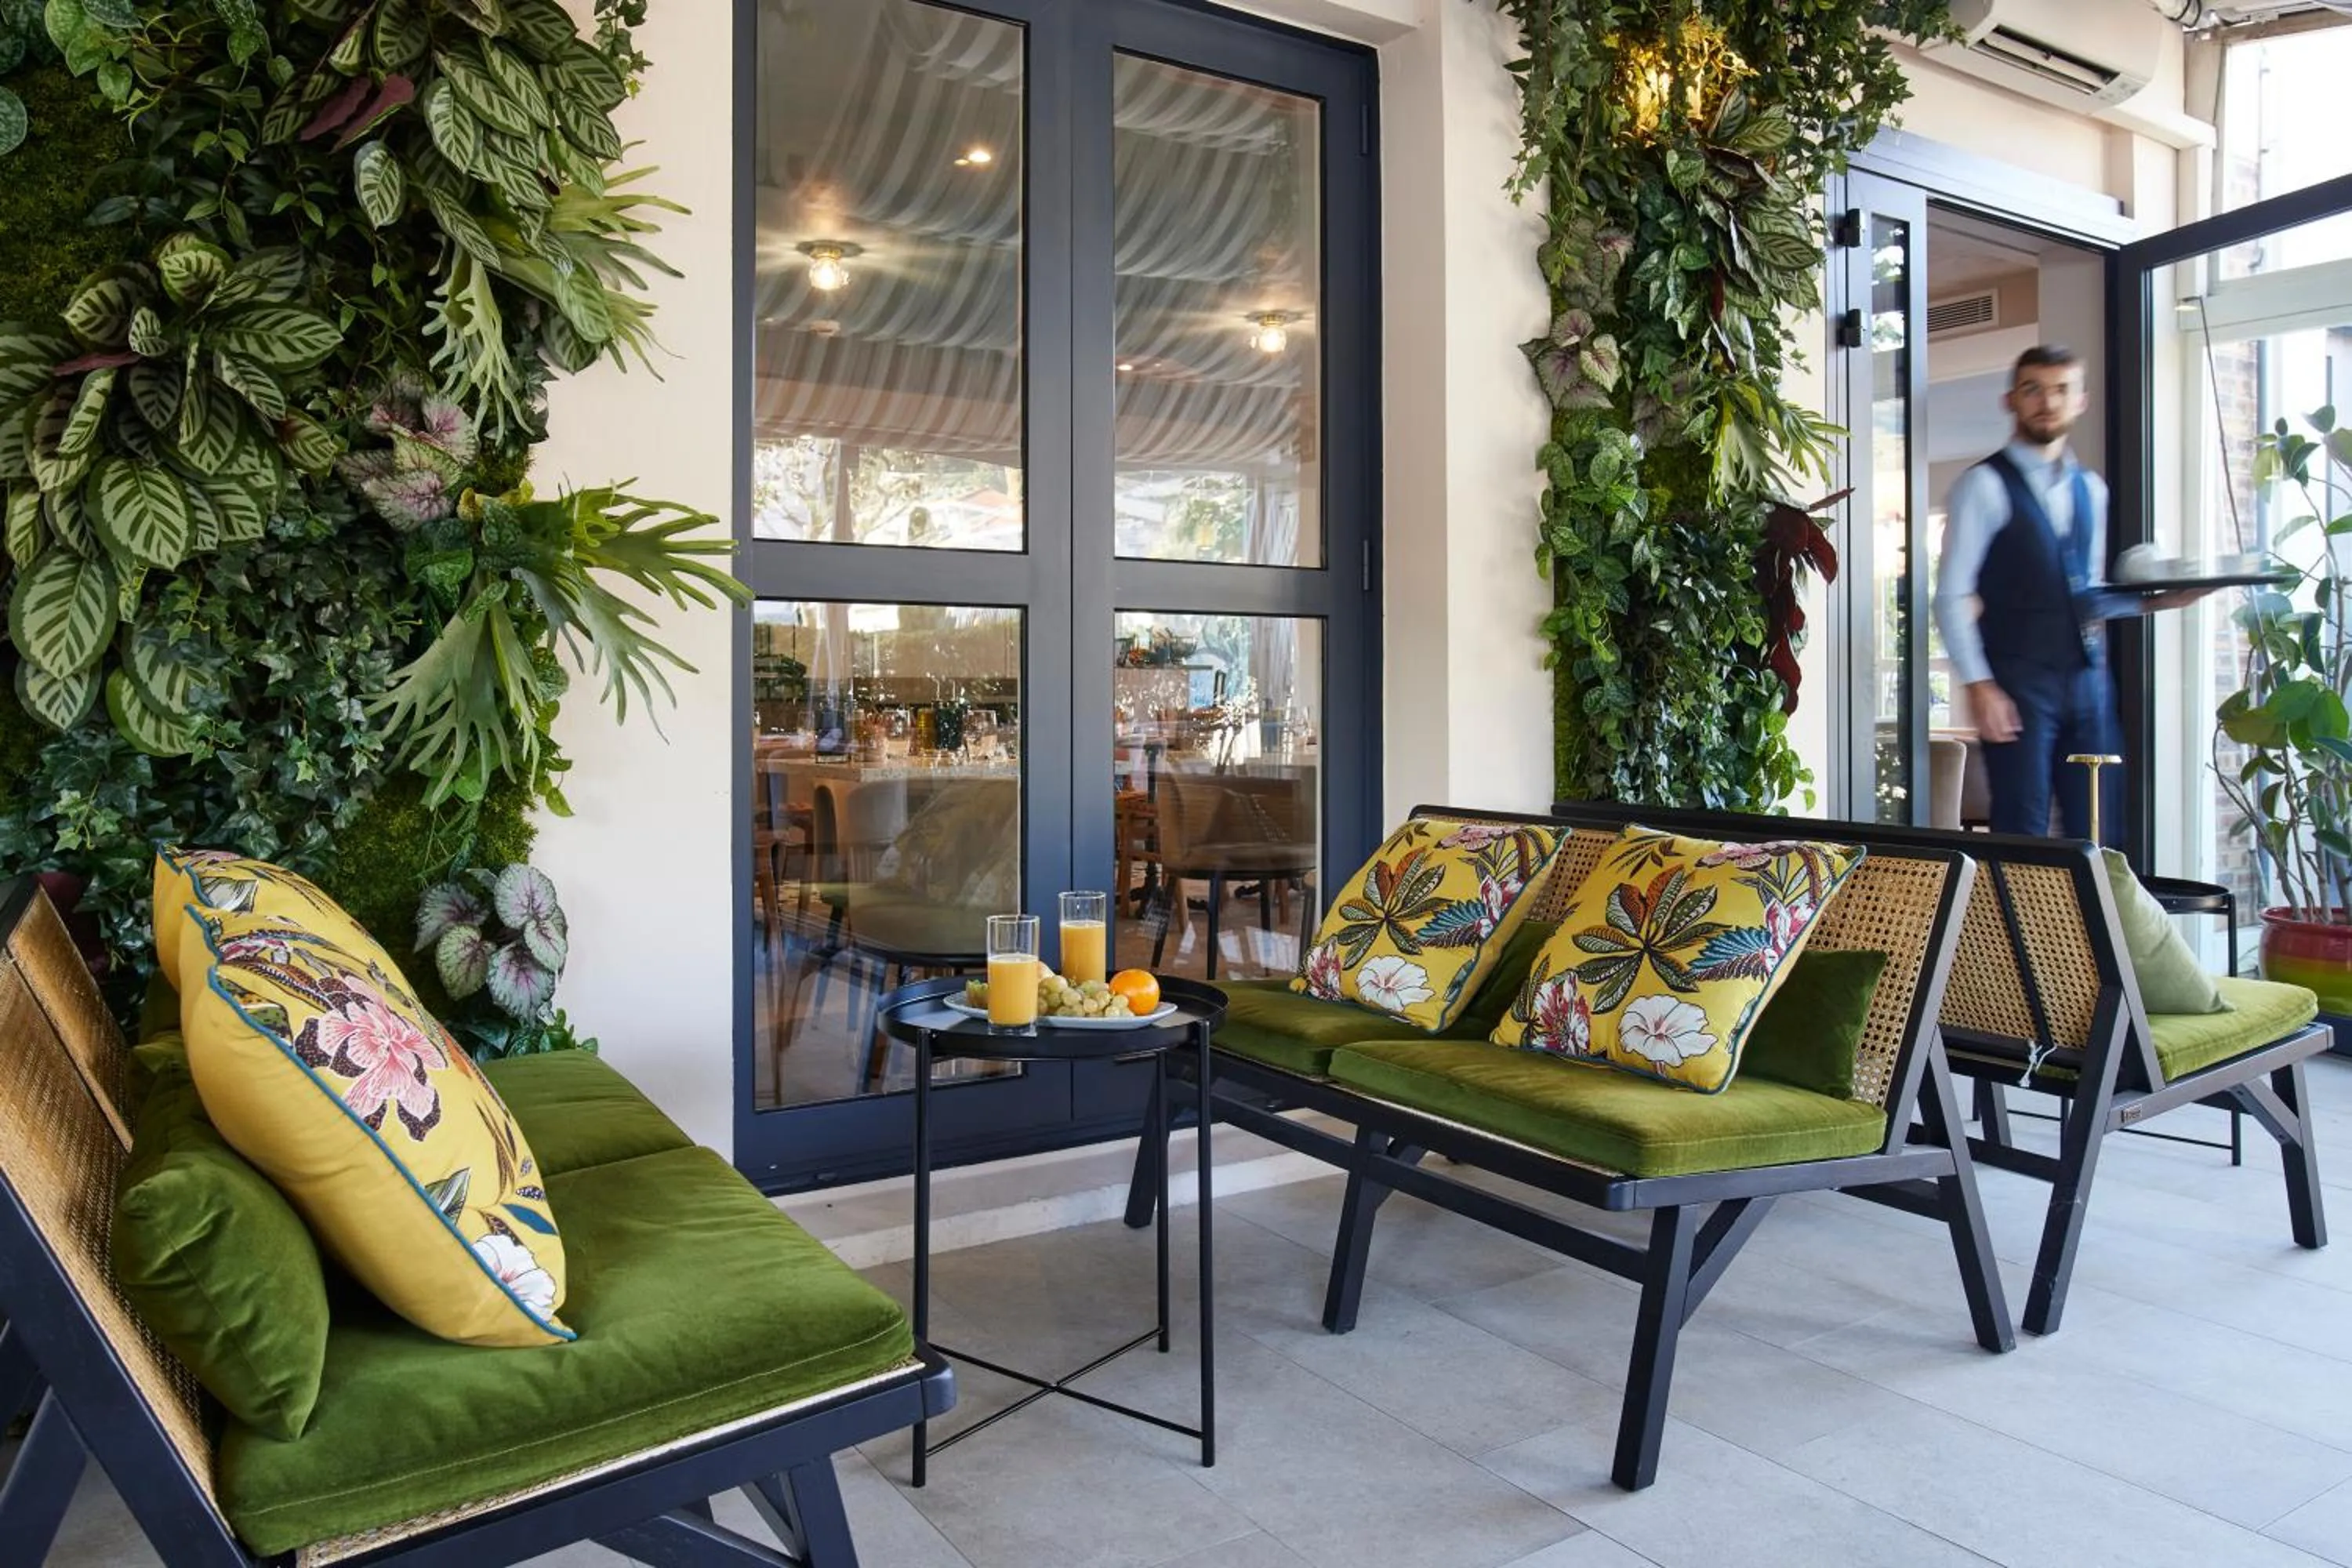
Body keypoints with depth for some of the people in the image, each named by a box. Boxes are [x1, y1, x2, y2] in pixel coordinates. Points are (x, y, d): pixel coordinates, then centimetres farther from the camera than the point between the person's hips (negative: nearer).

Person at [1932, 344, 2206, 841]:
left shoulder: (2091, 489, 17)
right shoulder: (1984, 485, -3)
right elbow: (1952, 595, -9)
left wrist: (2152, 600, 5)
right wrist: (1978, 685, -16)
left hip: (2089, 678, 6)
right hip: (2018, 685, -6)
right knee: (2023, 837, -5)